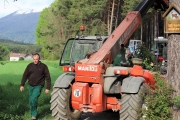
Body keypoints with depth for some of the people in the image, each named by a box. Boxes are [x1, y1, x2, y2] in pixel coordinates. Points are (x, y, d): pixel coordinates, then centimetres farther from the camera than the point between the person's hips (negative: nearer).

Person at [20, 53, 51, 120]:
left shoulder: (43, 66, -6)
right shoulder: (30, 66, 2)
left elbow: (48, 77, -3)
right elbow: (25, 75, 7)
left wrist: (48, 88, -7)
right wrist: (22, 85, 0)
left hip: (38, 86, -4)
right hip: (30, 86, 4)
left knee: (33, 99, -21)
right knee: (31, 101, 11)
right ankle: (33, 114, 31)